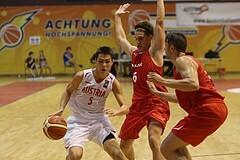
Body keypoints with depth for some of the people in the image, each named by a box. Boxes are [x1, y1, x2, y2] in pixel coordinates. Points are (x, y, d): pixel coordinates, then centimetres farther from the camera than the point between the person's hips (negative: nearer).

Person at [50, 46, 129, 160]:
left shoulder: (113, 82, -12)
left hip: (99, 120, 2)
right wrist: (61, 109, -13)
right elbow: (67, 91, 2)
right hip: (78, 120, -1)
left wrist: (116, 112, -34)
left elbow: (125, 108, -12)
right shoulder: (82, 76, -16)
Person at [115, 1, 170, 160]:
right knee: (124, 143, 16)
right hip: (137, 104, 8)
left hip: (156, 103, -8)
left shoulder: (154, 51, -5)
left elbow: (160, 21, -15)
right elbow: (120, 37, 32)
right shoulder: (134, 52, 14)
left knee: (154, 140, -29)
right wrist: (117, 16, 37)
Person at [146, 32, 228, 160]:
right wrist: (157, 93, 39)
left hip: (206, 110, -10)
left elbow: (193, 84, -25)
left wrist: (163, 81, -19)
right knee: (178, 144, 26)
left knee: (167, 149, -6)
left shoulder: (182, 60, -4)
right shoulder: (188, 60, 27)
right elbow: (181, 97, 34)